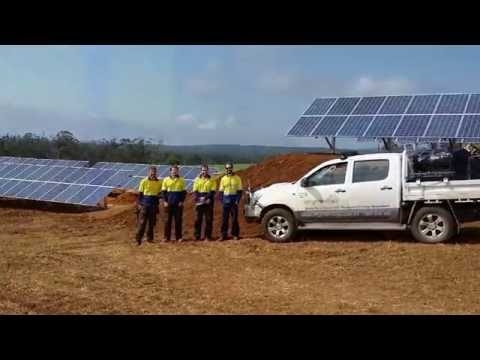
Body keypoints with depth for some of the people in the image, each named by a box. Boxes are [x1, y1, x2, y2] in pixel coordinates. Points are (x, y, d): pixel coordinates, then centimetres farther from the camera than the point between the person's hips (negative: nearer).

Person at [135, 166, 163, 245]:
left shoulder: (159, 182, 4)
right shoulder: (144, 181, -3)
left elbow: (160, 193, 16)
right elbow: (140, 193, 0)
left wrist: (159, 195, -4)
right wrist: (139, 204, -5)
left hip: (154, 204, 3)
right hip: (145, 203, -3)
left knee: (152, 222, 8)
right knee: (142, 221, -4)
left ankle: (149, 238, 16)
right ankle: (138, 238, 0)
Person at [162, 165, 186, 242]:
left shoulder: (181, 180, 6)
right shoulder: (166, 180, 5)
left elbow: (184, 192, 6)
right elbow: (164, 191, 6)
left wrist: (182, 201, -5)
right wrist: (165, 201, -4)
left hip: (178, 203, 0)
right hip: (169, 203, 0)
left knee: (178, 220, 2)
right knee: (168, 220, 3)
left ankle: (178, 237, 9)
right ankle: (166, 237, 9)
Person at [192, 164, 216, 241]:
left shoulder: (211, 180, 6)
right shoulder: (197, 179, 9)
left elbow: (212, 191, -1)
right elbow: (195, 191, 4)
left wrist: (208, 198, -16)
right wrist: (197, 199, -12)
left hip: (208, 201, -1)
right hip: (199, 201, 1)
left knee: (209, 219, 0)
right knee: (198, 219, 2)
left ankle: (208, 236, 6)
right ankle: (197, 235, 8)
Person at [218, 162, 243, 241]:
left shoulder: (237, 178, 2)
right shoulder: (223, 179, 8)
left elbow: (239, 190, 1)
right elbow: (221, 191, 11)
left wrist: (237, 200, -9)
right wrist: (221, 200, -1)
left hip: (234, 200, -2)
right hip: (226, 200, 2)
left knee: (234, 218, 1)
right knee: (224, 218, 2)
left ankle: (235, 234, 10)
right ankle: (224, 234, 8)